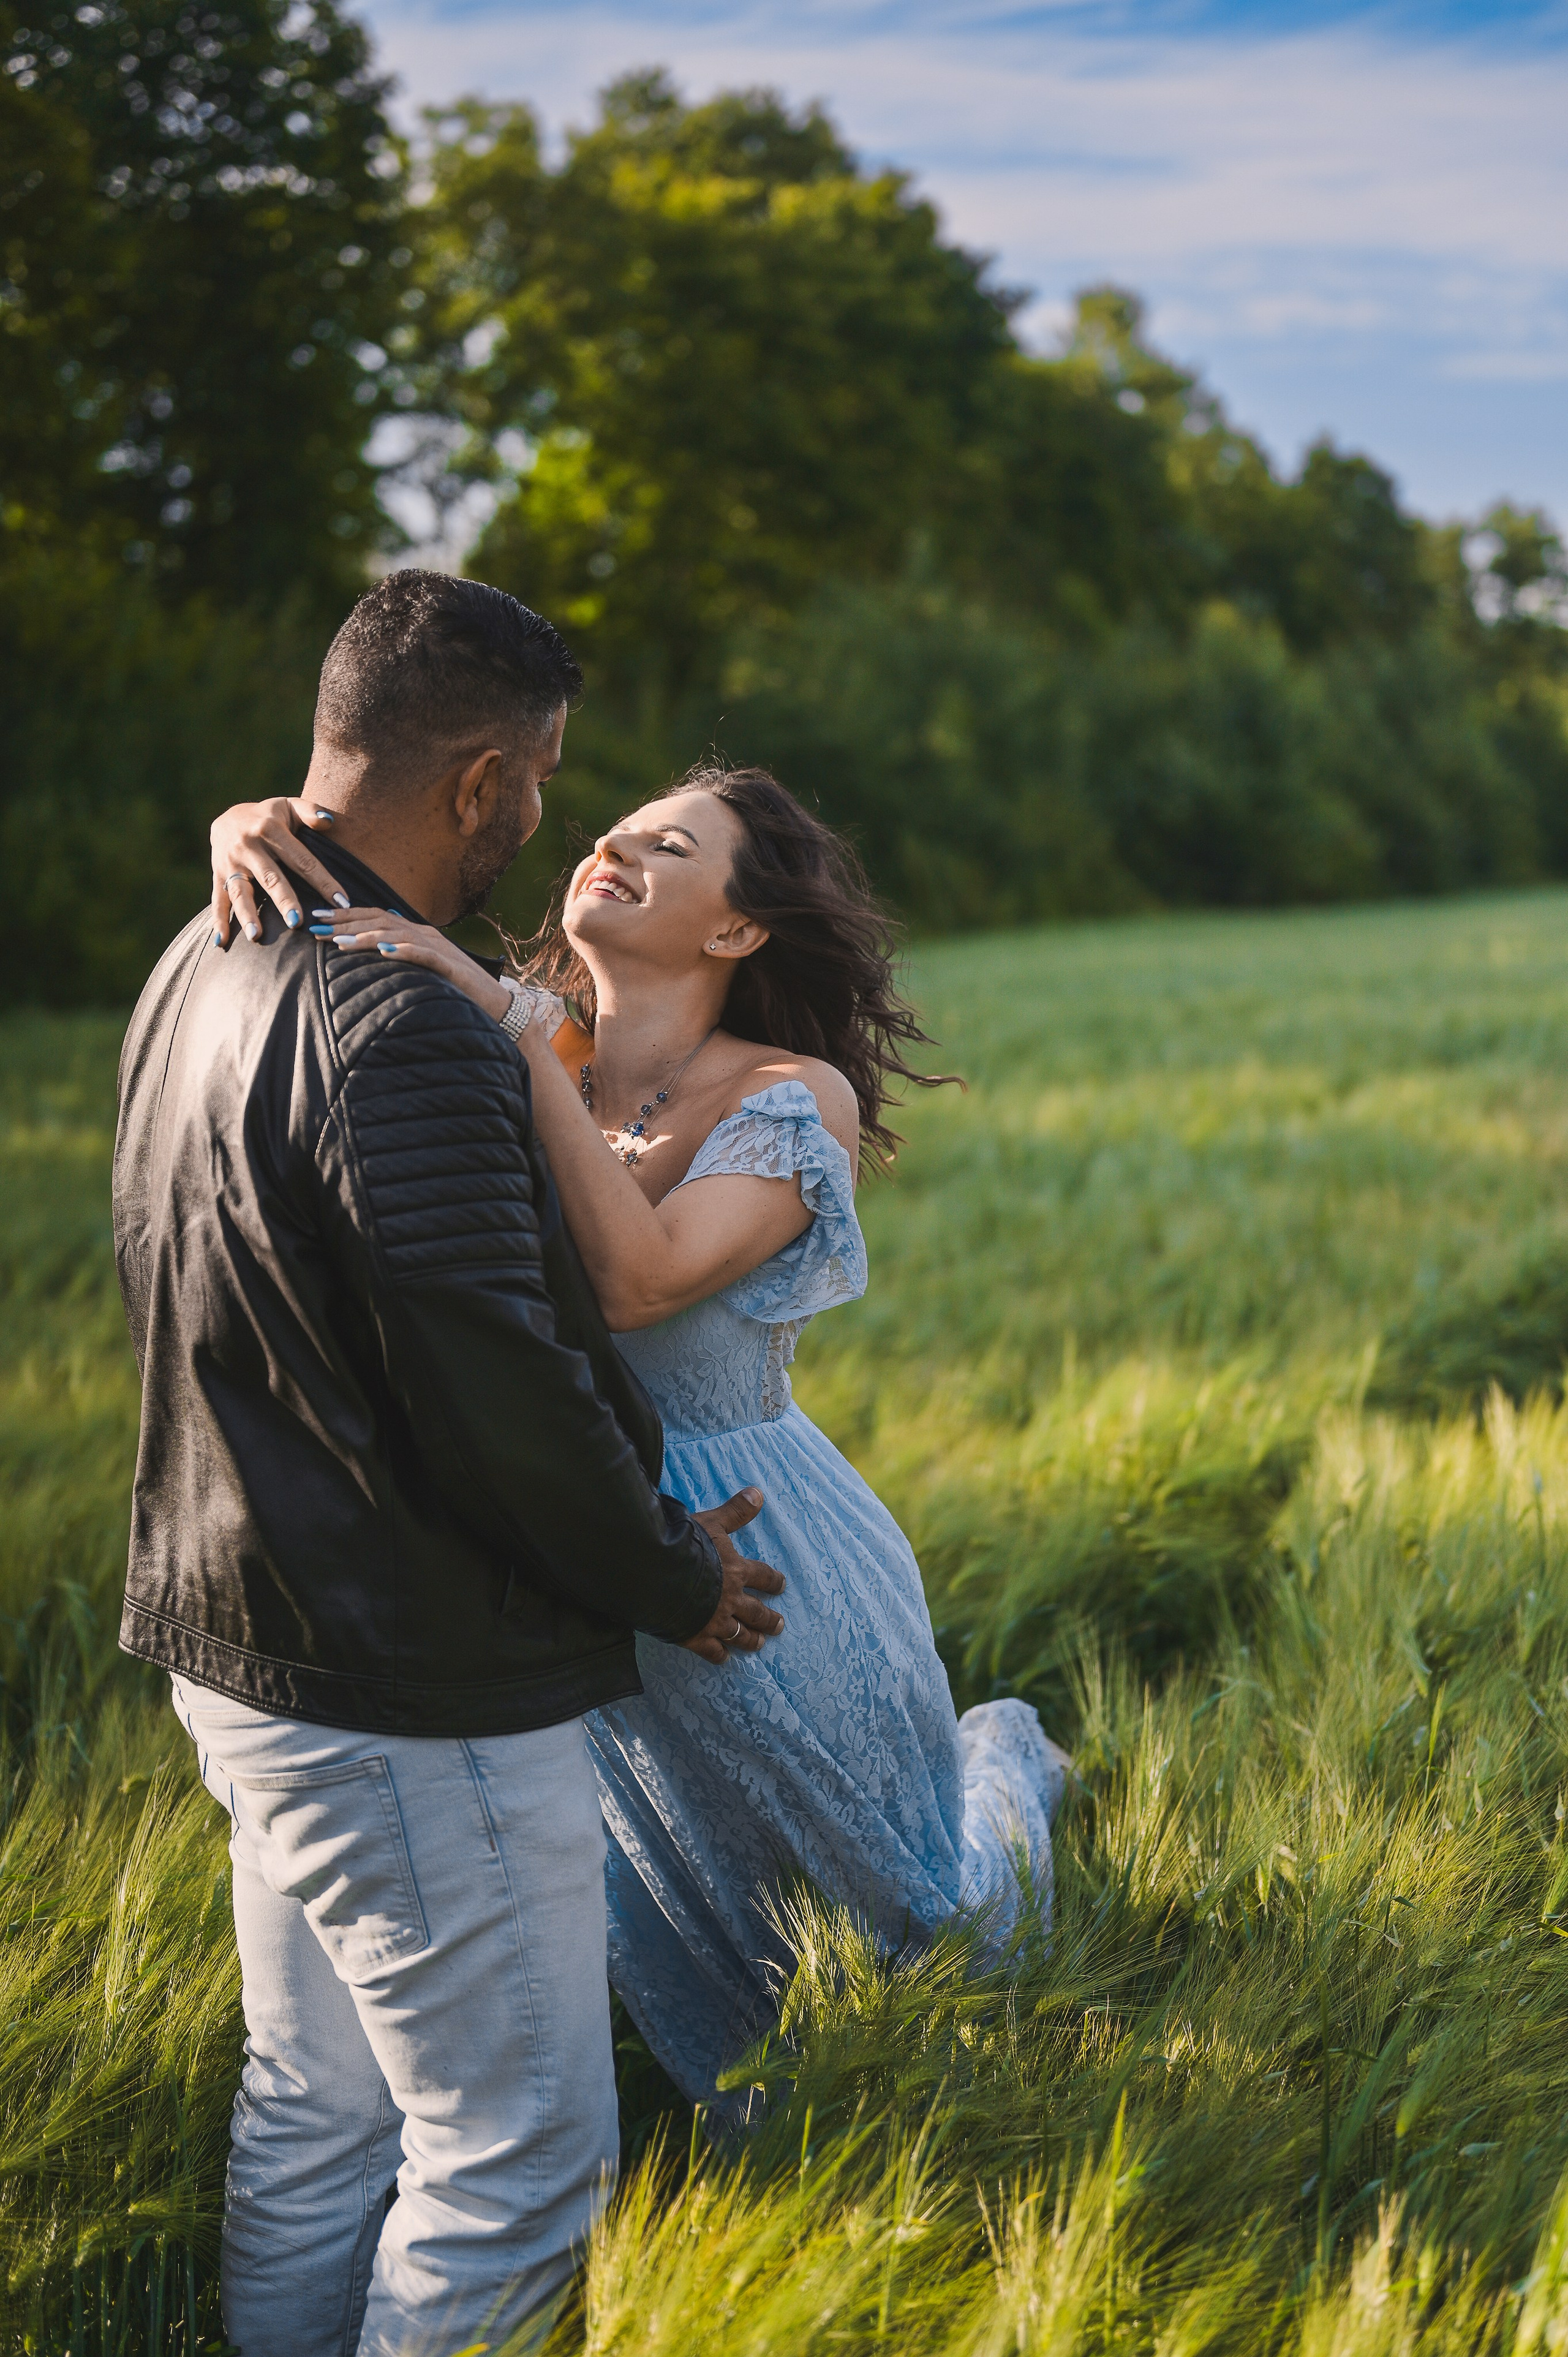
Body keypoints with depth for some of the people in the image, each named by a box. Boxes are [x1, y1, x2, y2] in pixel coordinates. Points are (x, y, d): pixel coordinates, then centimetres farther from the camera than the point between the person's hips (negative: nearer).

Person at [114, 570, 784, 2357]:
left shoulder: (201, 974, 7)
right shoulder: (404, 1039, -25)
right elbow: (505, 1400, -23)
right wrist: (674, 1584, -7)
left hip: (239, 1654, 10)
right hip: (416, 1705, -10)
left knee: (312, 2117, 21)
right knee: (514, 2166, 4)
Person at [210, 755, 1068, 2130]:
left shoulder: (794, 1100, -18)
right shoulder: (528, 1055, -5)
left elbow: (633, 1282, -35)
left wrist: (515, 1029, -36)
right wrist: (254, 832, -29)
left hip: (753, 1568, -4)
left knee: (928, 1910, 19)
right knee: (685, 1958, 22)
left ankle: (1004, 1764, 51)